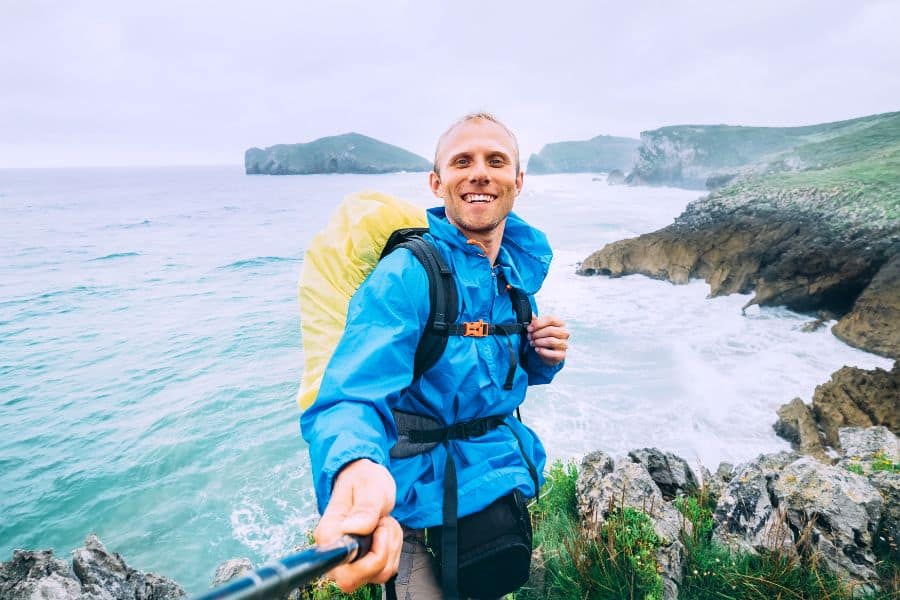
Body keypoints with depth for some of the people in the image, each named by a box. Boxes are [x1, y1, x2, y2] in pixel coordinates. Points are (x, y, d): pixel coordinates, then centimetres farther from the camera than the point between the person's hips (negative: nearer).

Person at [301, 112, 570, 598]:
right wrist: (355, 468, -62)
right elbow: (354, 394, -39)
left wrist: (545, 357, -12)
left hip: (509, 483, 7)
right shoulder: (405, 276, -24)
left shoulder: (520, 267, -3)